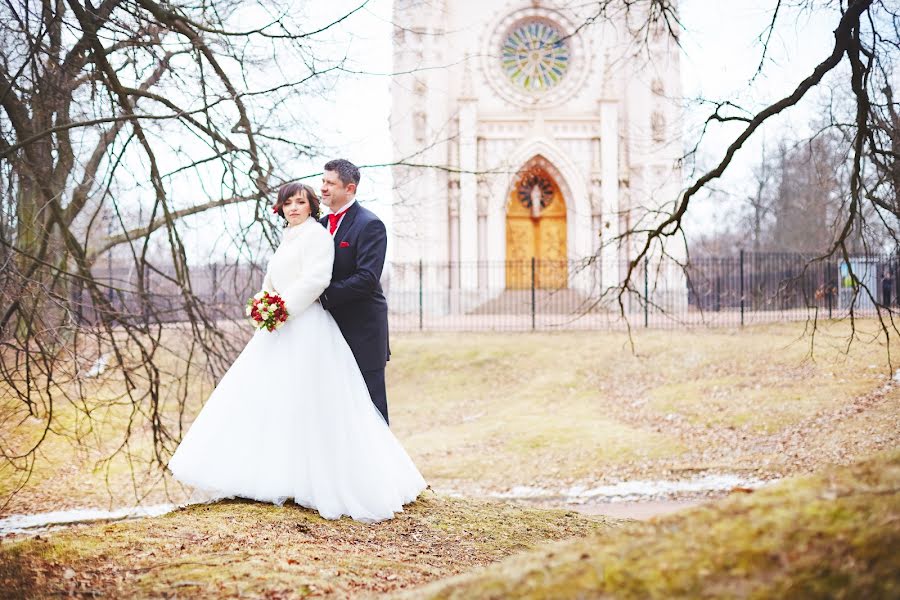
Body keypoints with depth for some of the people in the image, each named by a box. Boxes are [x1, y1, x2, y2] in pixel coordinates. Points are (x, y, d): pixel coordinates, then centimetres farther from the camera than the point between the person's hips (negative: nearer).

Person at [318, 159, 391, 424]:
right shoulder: (322, 224, 13)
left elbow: (367, 278, -21)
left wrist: (325, 296, -21)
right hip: (332, 328, 8)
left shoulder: (370, 225, -12)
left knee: (370, 404, -1)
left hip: (363, 330, -8)